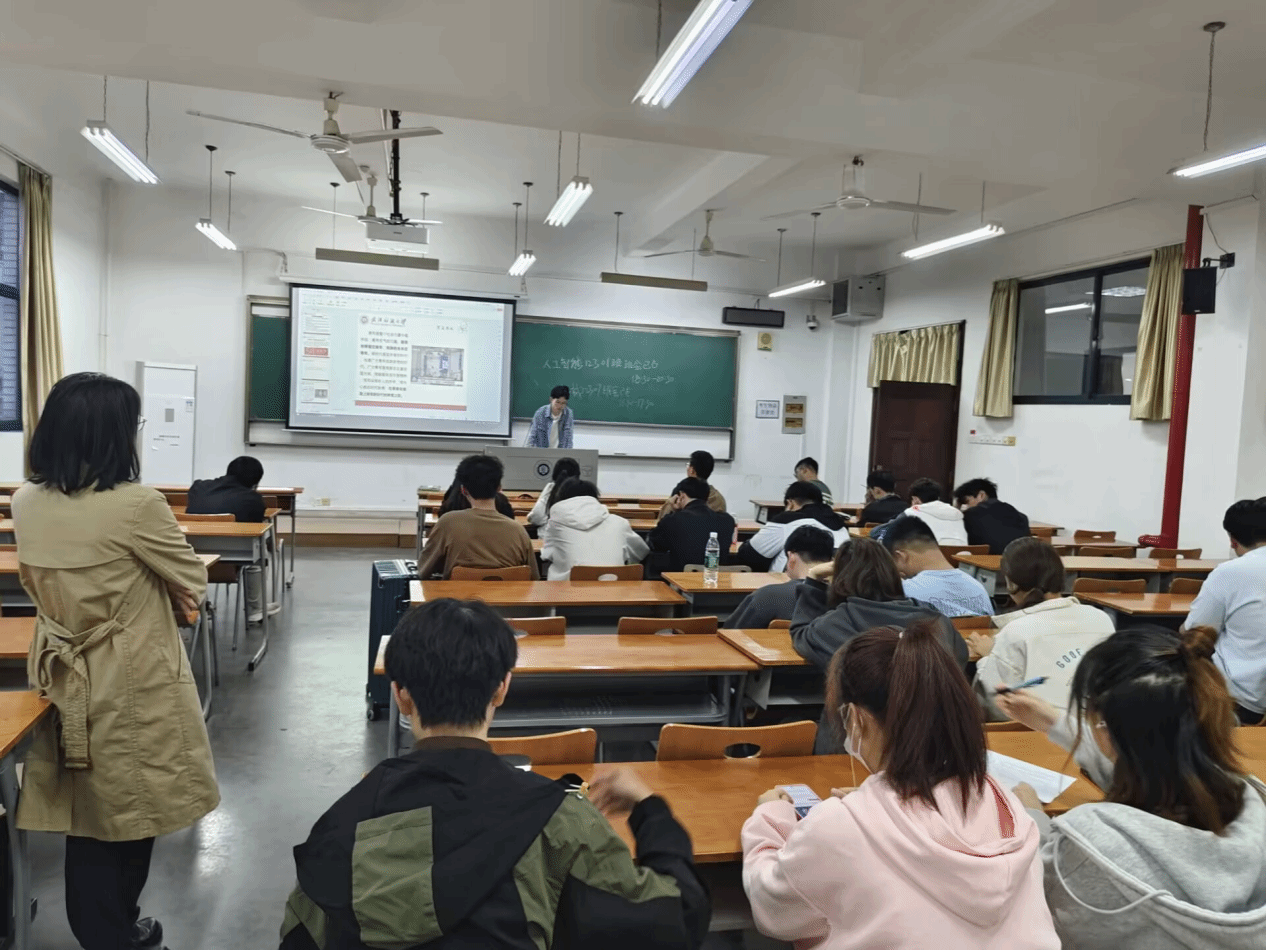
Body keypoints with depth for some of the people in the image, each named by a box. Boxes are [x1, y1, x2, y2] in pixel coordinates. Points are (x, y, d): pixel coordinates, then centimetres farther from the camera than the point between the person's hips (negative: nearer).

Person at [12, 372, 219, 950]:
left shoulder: (26, 503, -2)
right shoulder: (136, 505, -23)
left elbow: (42, 586, 11)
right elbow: (192, 583, -10)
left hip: (64, 680, 6)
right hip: (130, 687, -6)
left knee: (83, 815, 19)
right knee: (127, 815, 12)